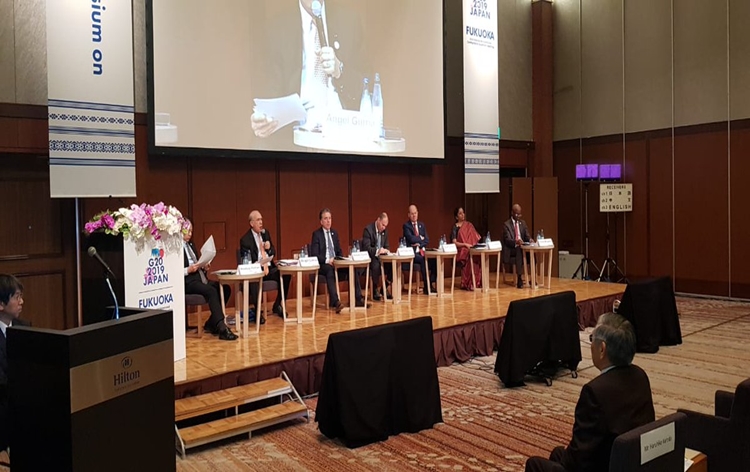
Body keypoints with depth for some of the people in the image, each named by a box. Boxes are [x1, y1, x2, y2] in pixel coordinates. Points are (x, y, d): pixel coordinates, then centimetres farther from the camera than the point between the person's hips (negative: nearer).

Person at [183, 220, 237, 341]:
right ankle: (222, 329, -37)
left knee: (225, 288, -11)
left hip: (200, 278, 9)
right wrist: (188, 270, -20)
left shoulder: (191, 245, 21)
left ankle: (211, 324, -1)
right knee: (211, 291, -33)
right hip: (187, 282, -9)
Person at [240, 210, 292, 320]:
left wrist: (269, 248, -5)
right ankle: (257, 311, -21)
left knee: (286, 275, -20)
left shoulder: (266, 234, 14)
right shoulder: (245, 240, -5)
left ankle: (277, 306, -1)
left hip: (269, 268, 6)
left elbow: (273, 253, 20)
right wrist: (261, 266, -26)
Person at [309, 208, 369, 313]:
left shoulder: (335, 233, 17)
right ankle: (336, 302, -49)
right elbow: (314, 255, -9)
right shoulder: (316, 234, -1)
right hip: (323, 265, -5)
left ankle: (358, 299, -21)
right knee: (330, 270, -40)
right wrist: (327, 260, -22)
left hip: (336, 262, 6)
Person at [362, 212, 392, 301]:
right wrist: (377, 251, -35)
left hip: (381, 255, 6)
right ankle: (375, 290, -17)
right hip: (370, 256, -6)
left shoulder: (385, 230, 8)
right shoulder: (368, 229, -13)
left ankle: (385, 289, -2)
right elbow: (366, 248, -20)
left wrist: (385, 250, -10)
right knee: (376, 265, -37)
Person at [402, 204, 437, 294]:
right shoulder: (406, 225, 0)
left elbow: (427, 240, 9)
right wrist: (421, 238, -2)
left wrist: (419, 244, -8)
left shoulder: (421, 225, 18)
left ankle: (431, 284, -14)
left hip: (422, 251, 5)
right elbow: (411, 239, -16)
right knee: (423, 260, -34)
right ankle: (426, 286, -25)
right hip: (412, 253, -5)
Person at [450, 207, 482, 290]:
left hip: (472, 249, 4)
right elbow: (454, 243, -7)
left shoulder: (469, 225, 17)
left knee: (479, 256, -29)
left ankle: (477, 283, -23)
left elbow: (476, 238, 16)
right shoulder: (455, 228, 3)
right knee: (469, 258, -35)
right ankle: (467, 284, -26)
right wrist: (465, 244, -20)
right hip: (461, 251, -4)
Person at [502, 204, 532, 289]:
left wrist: (530, 239, -15)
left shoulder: (523, 223, 16)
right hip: (510, 249, -5)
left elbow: (527, 235, 10)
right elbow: (507, 240, -12)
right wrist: (516, 242, -33)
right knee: (519, 250, -37)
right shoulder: (506, 224, -2)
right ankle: (519, 278, -39)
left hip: (522, 247, 5)